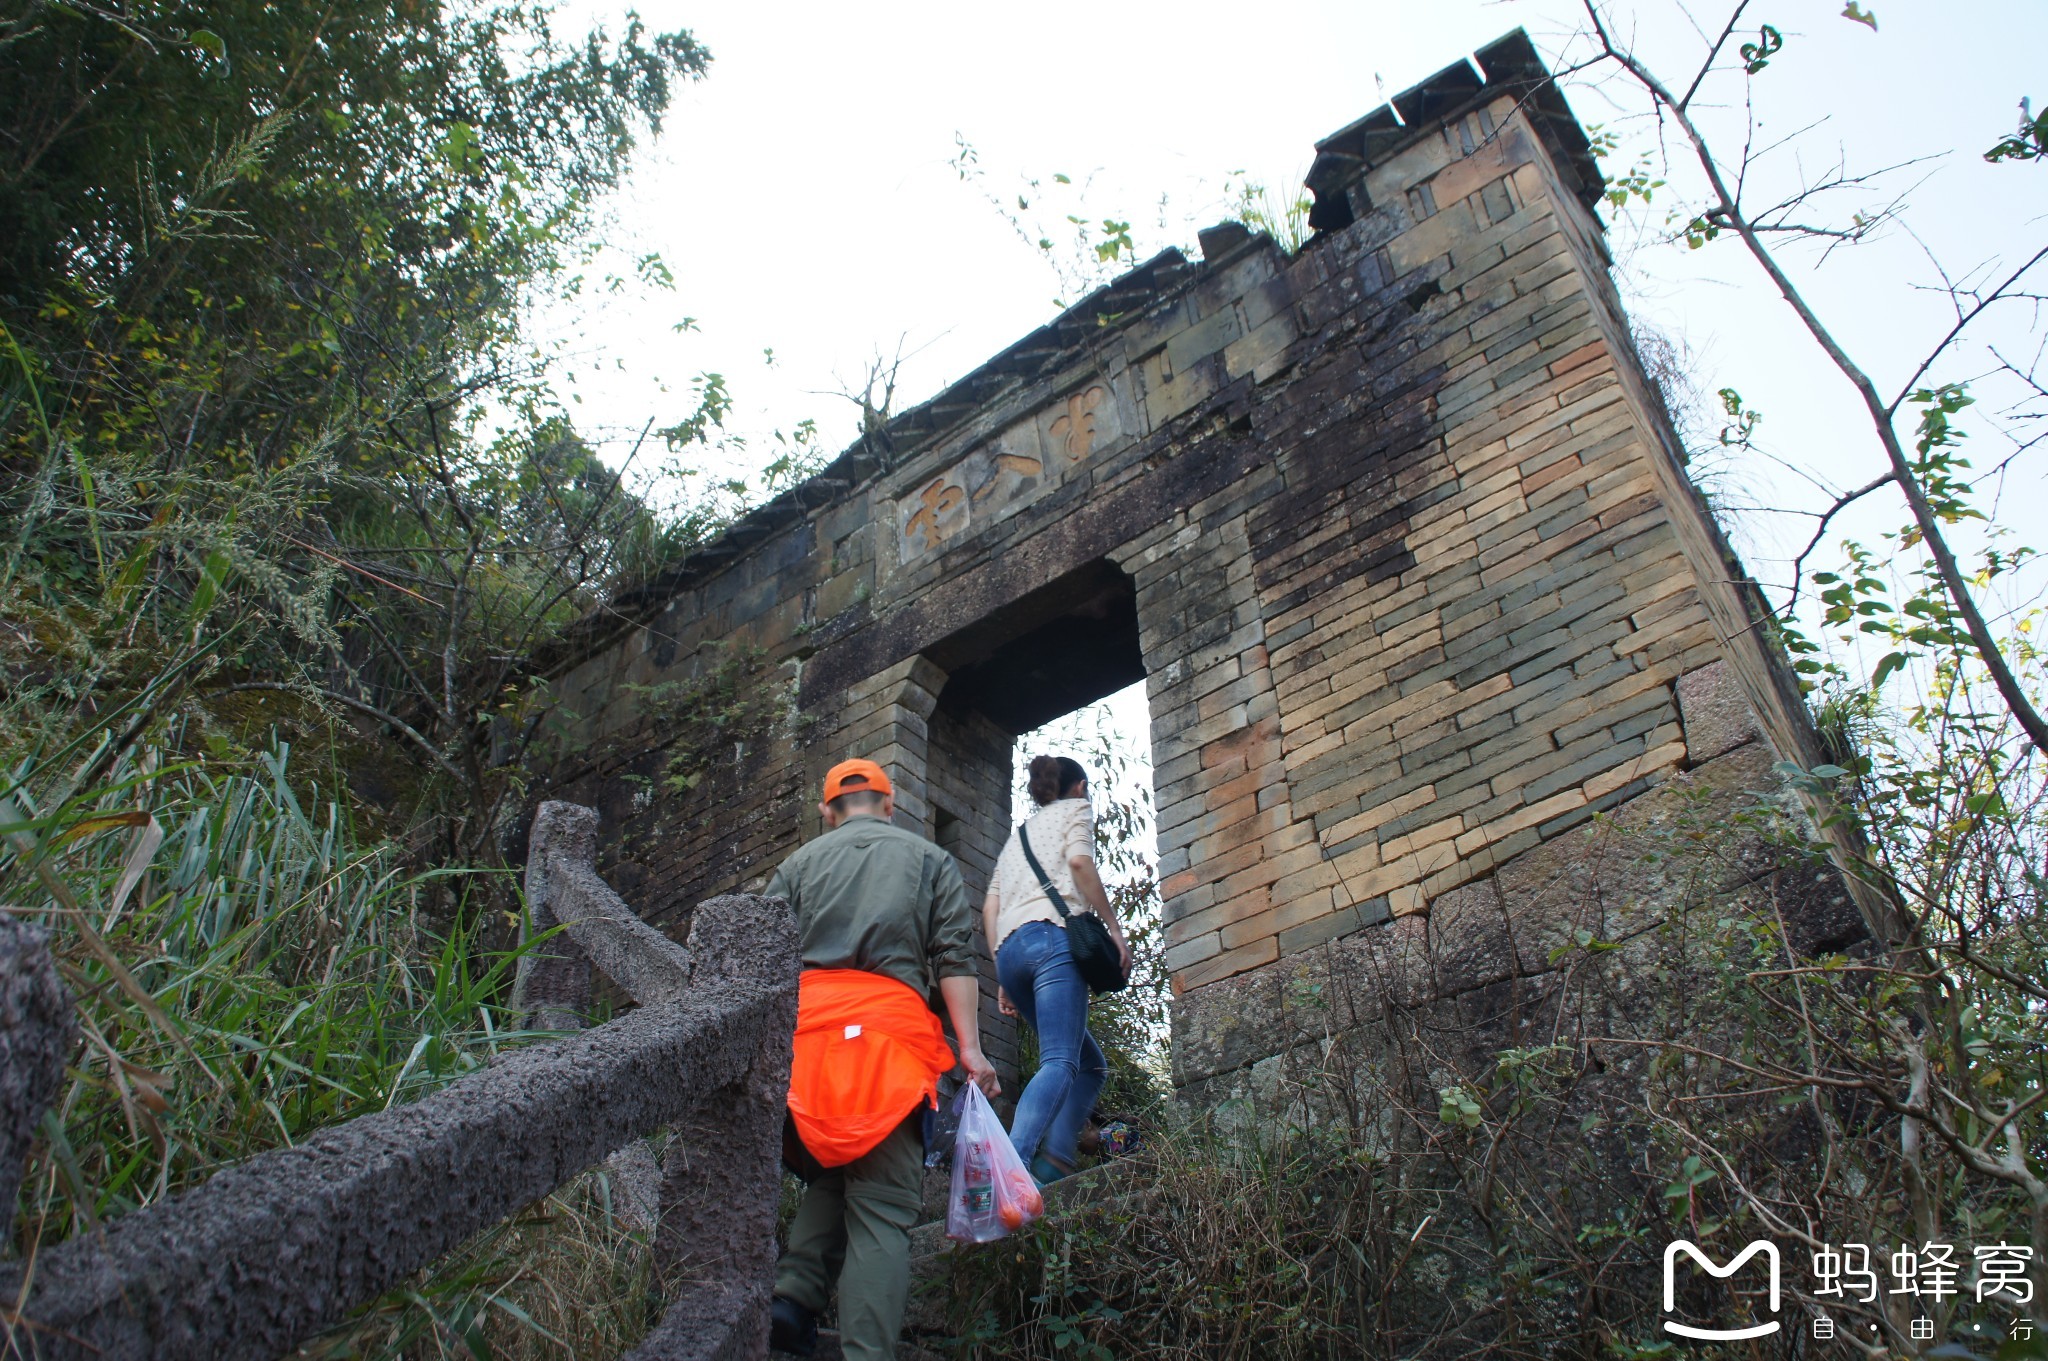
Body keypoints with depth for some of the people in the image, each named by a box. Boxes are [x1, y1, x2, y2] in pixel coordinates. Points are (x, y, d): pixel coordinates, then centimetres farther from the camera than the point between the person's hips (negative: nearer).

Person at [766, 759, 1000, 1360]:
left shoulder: (799, 862, 23)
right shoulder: (930, 859, 19)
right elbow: (954, 957, 7)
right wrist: (970, 1048, 1)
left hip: (803, 1019, 3)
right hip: (890, 1025, -2)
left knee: (831, 1174, 21)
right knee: (882, 1206, -3)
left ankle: (793, 1294, 2)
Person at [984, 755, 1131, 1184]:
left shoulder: (1018, 832, 33)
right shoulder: (1075, 808, 16)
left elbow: (989, 910, 23)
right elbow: (1079, 861, -6)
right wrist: (1113, 928, -5)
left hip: (1008, 949, 7)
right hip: (1052, 936, -7)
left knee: (1092, 1065, 12)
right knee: (1060, 1062, -19)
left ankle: (1053, 1160, -7)